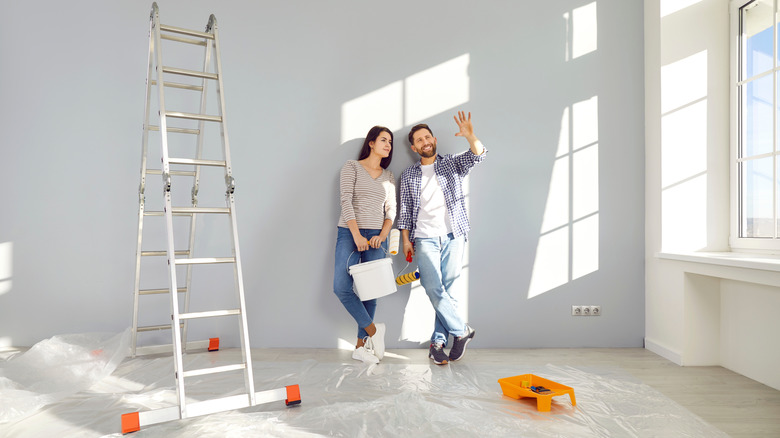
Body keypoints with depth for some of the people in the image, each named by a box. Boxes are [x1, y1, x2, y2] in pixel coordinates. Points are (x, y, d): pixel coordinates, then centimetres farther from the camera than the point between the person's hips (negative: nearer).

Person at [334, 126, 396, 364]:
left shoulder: (388, 176, 16)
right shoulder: (352, 167, 3)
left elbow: (391, 210, 12)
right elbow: (346, 201, -7)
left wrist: (382, 235, -6)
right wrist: (357, 235, -17)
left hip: (376, 237, 3)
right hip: (349, 233, -3)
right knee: (341, 287, -16)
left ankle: (361, 345, 10)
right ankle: (373, 330, -1)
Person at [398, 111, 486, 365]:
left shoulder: (453, 165, 10)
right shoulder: (409, 175, 13)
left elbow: (478, 155, -8)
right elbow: (405, 210, 12)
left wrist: (470, 136, -28)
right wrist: (406, 239, 4)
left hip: (453, 235, 0)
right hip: (425, 238, 1)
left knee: (447, 289, 0)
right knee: (433, 289, -11)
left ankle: (438, 342, 9)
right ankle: (461, 330, 5)